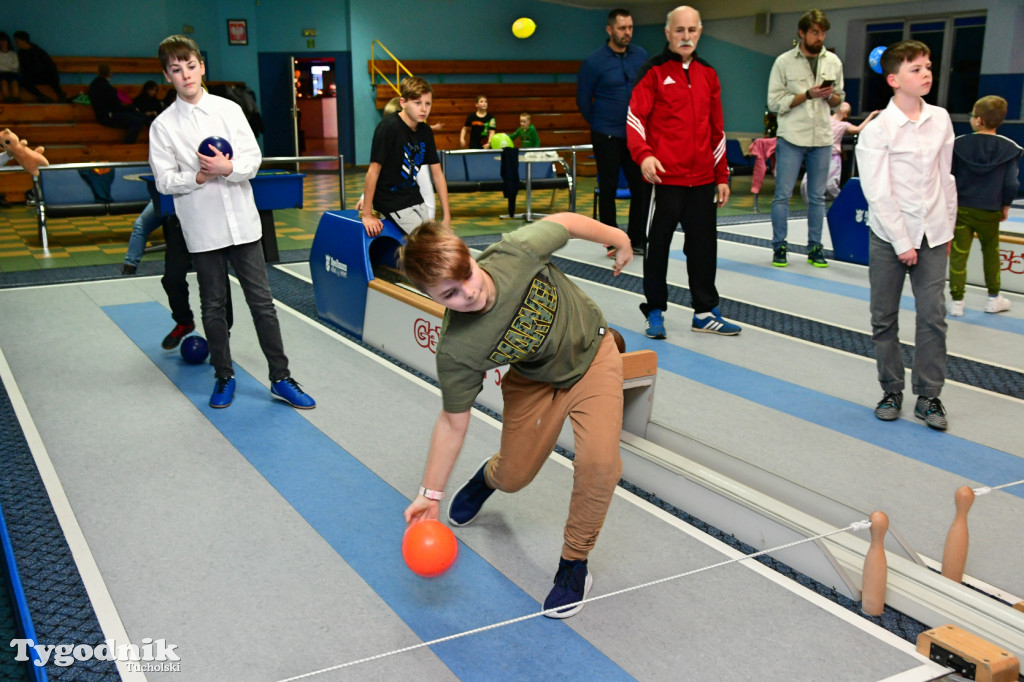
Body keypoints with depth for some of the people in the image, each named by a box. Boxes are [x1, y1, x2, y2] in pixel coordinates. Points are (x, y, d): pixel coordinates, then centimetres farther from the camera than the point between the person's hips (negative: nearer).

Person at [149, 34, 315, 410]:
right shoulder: (163, 125, 0)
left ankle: (281, 378, 10)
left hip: (242, 222, 1)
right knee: (213, 306, 10)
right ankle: (224, 377, 24)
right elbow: (164, 181, -3)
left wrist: (228, 168, -20)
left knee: (262, 301, 3)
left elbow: (254, 159, -1)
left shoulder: (229, 109, 3)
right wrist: (200, 177, -17)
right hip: (202, 228, -1)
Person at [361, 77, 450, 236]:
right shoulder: (388, 128, -18)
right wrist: (367, 214, -16)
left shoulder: (425, 132, 3)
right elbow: (374, 170, -18)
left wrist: (447, 215, 5)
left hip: (414, 197, 7)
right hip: (390, 200, -7)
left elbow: (437, 173, 7)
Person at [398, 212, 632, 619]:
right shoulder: (455, 351, -34)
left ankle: (575, 562, 4)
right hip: (535, 381, 1)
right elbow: (453, 422, -19)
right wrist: (430, 493, -16)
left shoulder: (517, 251, -36)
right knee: (513, 478, 12)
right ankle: (489, 476, 55)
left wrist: (617, 237, 2)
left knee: (598, 462, -22)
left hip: (592, 355, 0)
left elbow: (564, 222, -14)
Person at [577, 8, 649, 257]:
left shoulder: (641, 56, 2)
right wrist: (600, 124, 10)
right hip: (606, 138, -3)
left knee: (642, 187, 5)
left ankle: (637, 240, 18)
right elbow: (583, 100, 1)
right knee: (608, 190, 3)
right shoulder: (594, 61, -8)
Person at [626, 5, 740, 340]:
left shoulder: (708, 74, 14)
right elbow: (635, 118, -9)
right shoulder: (654, 72, -2)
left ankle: (705, 312, 22)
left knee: (704, 246, 10)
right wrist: (643, 155, -27)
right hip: (664, 177, -5)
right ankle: (655, 312, 16)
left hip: (702, 180, 5)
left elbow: (717, 130, 16)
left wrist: (722, 176, 14)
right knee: (658, 245, 4)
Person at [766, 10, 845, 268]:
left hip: (821, 138, 3)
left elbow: (839, 100, 15)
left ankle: (814, 247, 15)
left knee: (817, 197, 8)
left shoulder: (833, 62, 8)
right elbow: (775, 101, -6)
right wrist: (808, 94, -15)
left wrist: (830, 96, -8)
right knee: (783, 194, -2)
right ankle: (779, 247, 8)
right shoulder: (784, 62, -2)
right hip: (792, 138, -3)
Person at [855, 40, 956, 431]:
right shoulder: (877, 130, -9)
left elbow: (946, 178, 12)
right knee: (884, 318, 6)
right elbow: (877, 194, -11)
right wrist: (902, 242, -13)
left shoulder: (940, 119, 5)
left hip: (932, 236, 3)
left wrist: (948, 228, 11)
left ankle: (928, 396, 11)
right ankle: (891, 391, 21)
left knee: (933, 315, 0)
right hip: (889, 237, -3)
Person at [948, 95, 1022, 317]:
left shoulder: (959, 144, -6)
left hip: (961, 209, -1)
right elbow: (1011, 184, -4)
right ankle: (993, 298, 27)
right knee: (991, 251, 18)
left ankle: (957, 301, 2)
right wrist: (1005, 205, 11)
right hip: (989, 212, 1)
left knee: (958, 255, 2)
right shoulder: (1008, 149, -5)